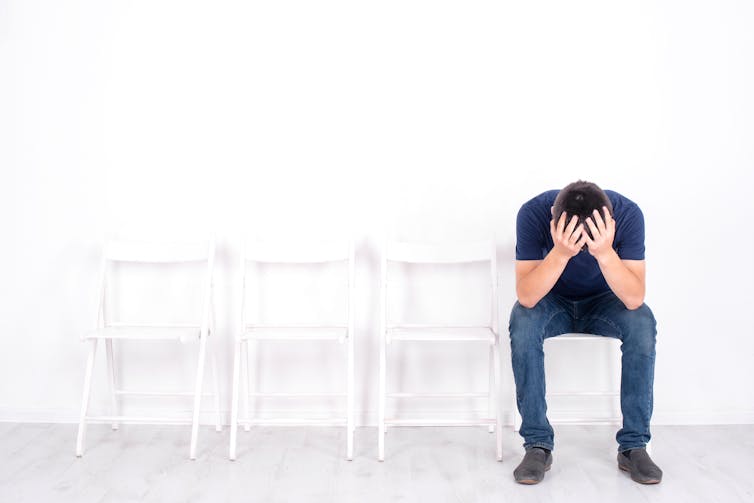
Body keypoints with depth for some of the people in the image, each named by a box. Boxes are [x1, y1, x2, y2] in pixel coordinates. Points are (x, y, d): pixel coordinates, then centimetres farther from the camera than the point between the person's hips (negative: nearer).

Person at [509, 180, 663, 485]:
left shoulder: (627, 214, -27)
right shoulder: (533, 213, -28)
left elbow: (634, 299, -31)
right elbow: (526, 297, -33)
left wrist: (604, 253, -47)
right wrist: (560, 253, -48)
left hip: (604, 301, 1)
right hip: (552, 300, 0)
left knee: (642, 323, -30)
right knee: (522, 322, -32)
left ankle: (633, 445, -15)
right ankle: (538, 445, -20)